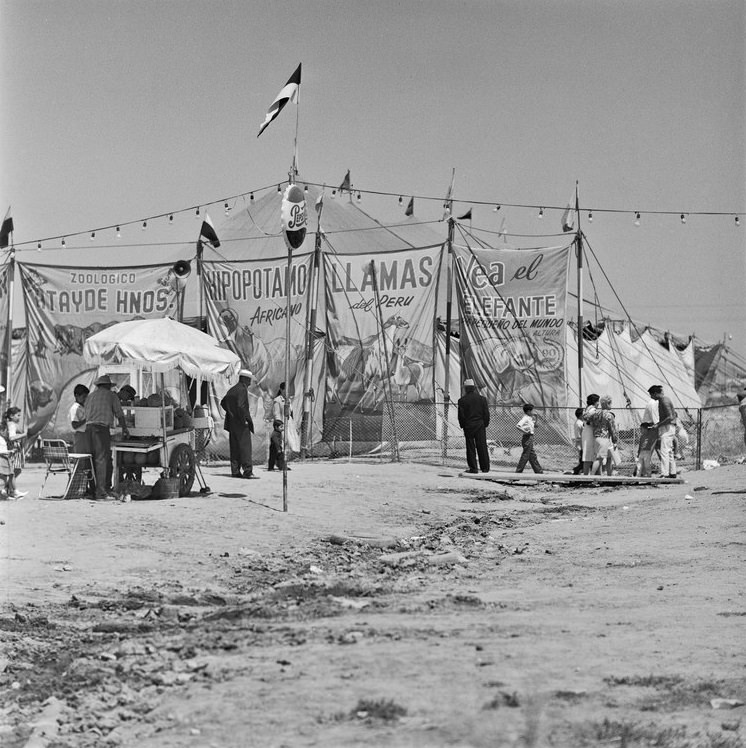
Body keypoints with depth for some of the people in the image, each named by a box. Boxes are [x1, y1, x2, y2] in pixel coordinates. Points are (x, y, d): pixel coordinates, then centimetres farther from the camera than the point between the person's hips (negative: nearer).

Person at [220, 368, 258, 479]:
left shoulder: (232, 389, 14)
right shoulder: (242, 389, -13)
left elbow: (223, 403, 23)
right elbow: (240, 406, -23)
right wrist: (245, 418, -16)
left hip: (232, 422, 9)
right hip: (241, 424, -9)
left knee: (235, 448, 10)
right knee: (245, 446, -9)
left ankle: (235, 471, 10)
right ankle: (247, 471, -14)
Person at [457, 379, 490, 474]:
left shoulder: (462, 400, -5)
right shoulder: (482, 398, 1)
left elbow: (461, 415, -5)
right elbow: (486, 413, 2)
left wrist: (462, 425, 7)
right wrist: (485, 424, 12)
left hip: (468, 426, -2)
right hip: (480, 426, 2)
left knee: (470, 448, 2)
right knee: (482, 447, 5)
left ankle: (473, 467, 0)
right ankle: (485, 467, 7)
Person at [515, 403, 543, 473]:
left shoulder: (529, 418, 13)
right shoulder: (525, 418, -15)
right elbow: (517, 426, -28)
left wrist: (534, 422, 9)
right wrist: (525, 431, -27)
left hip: (530, 438, 10)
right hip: (527, 438, -10)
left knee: (533, 456, 15)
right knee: (525, 455, -6)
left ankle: (539, 471, 21)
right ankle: (518, 471, -2)